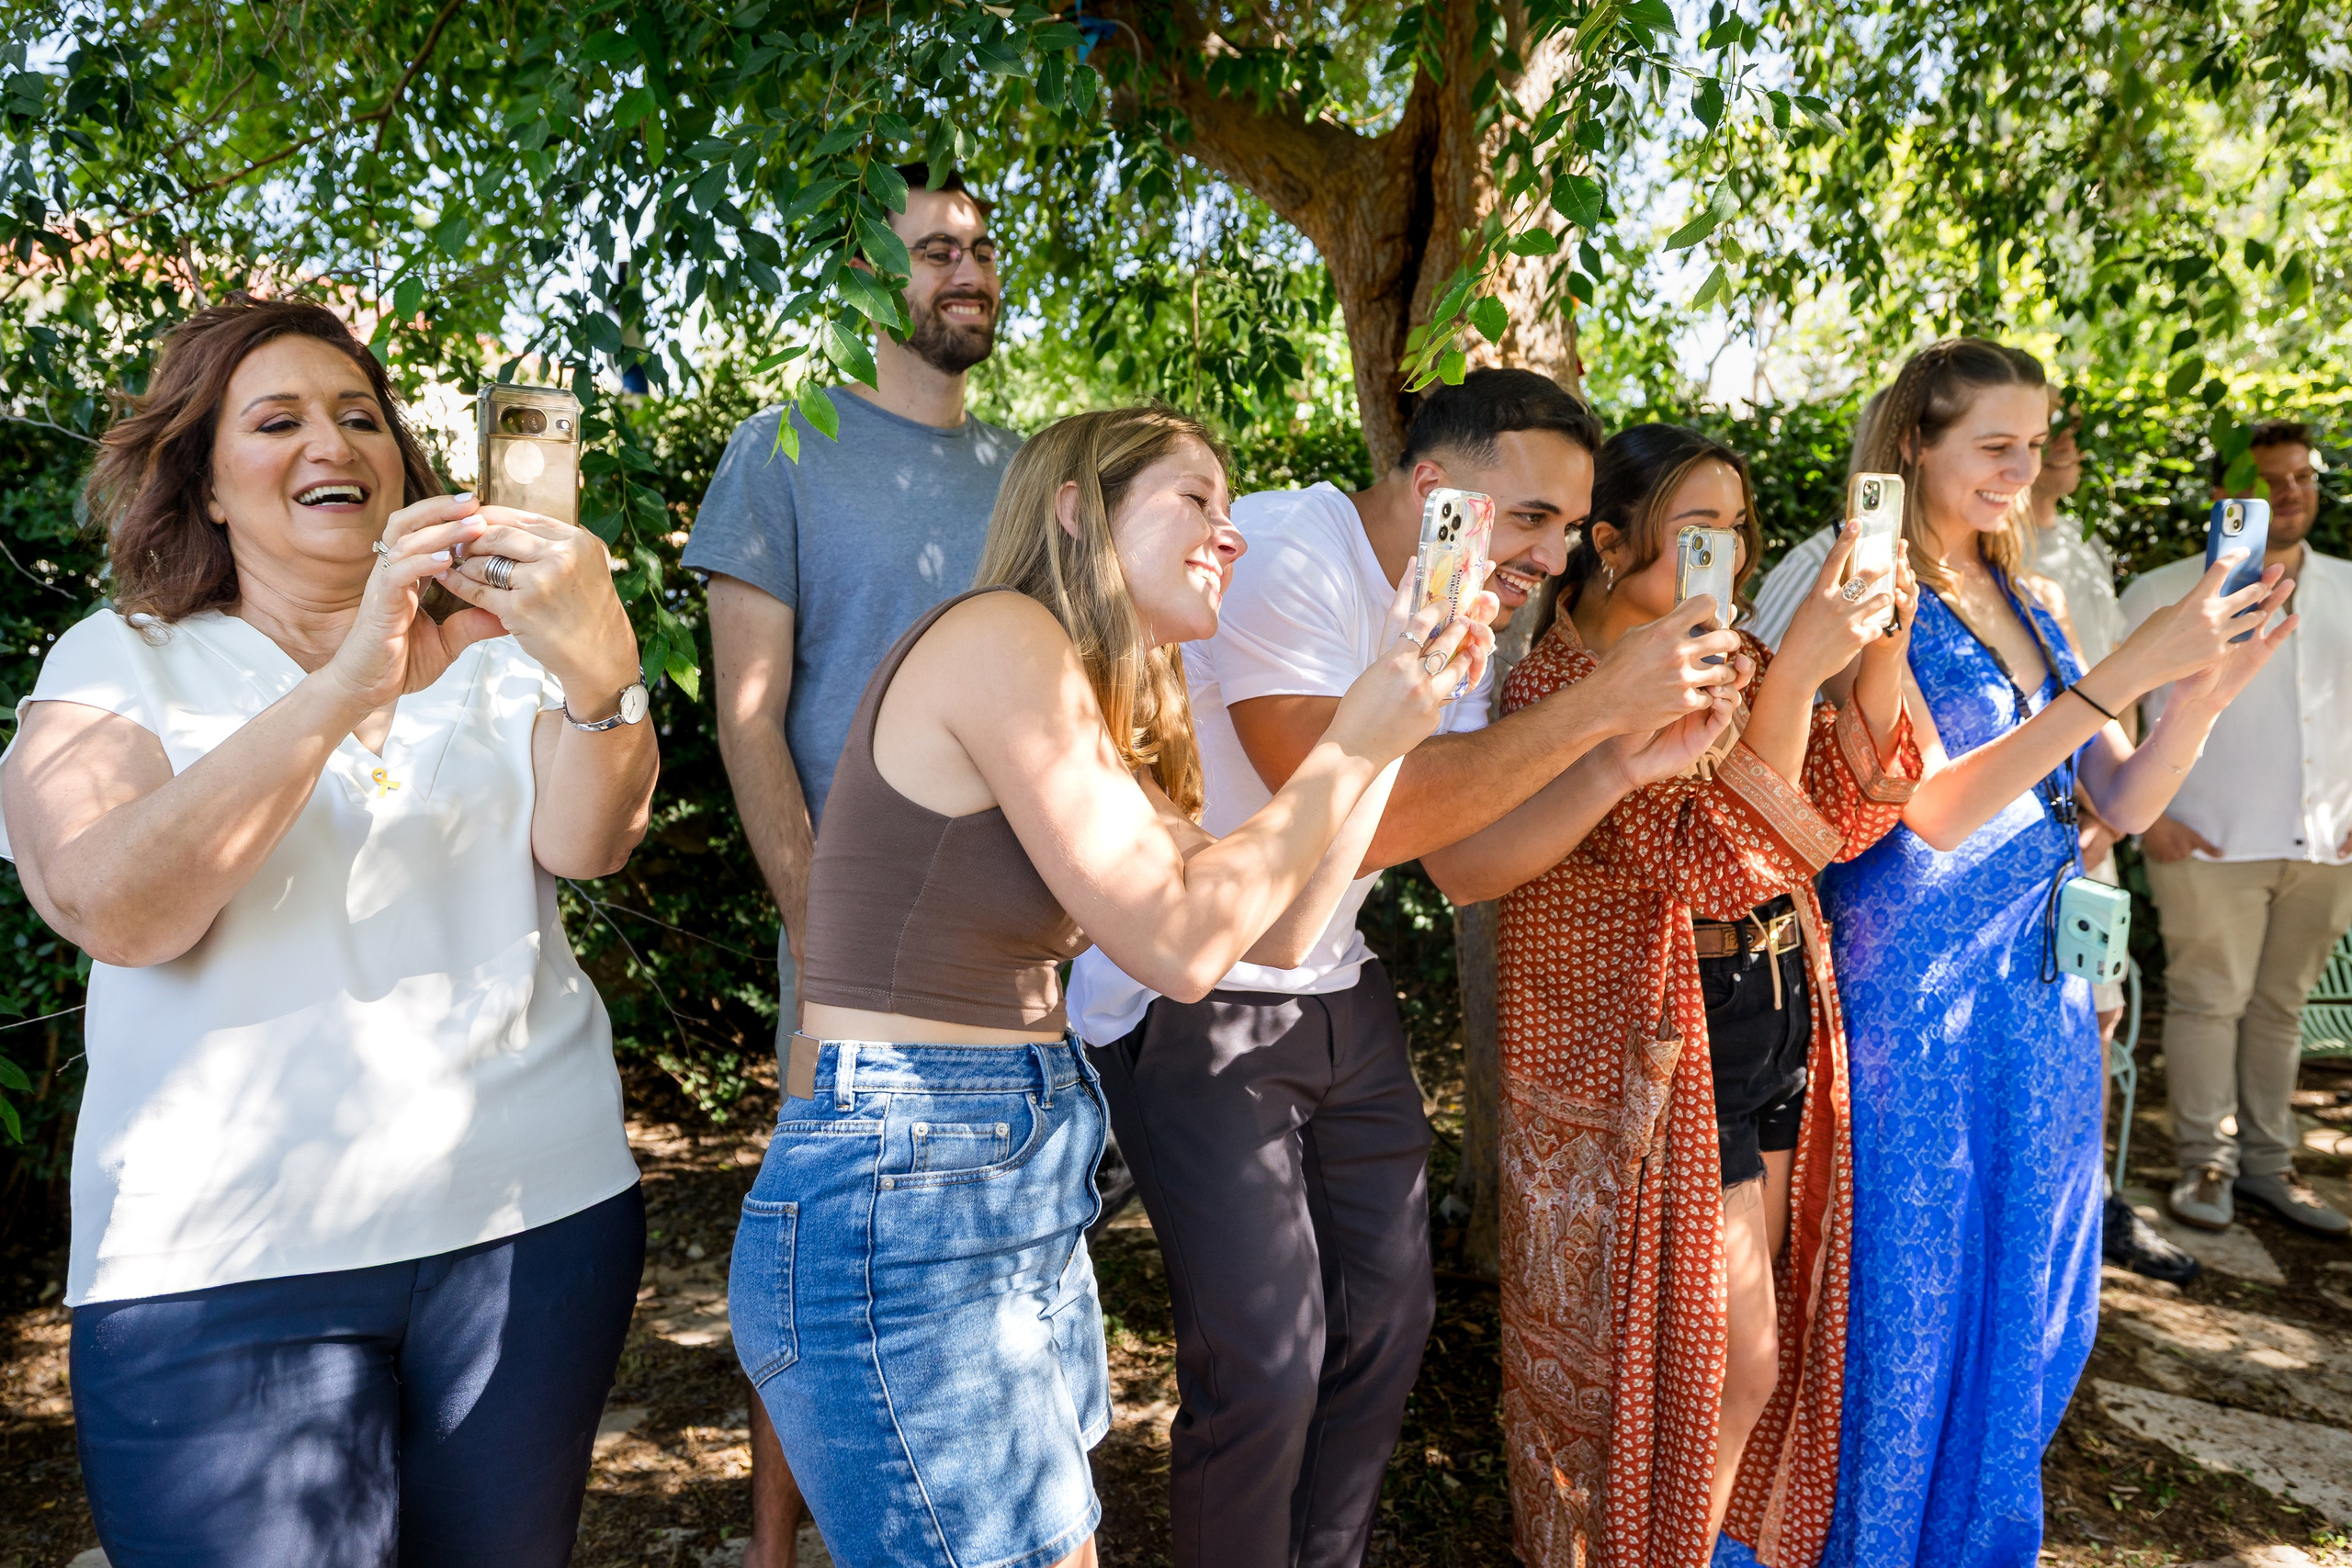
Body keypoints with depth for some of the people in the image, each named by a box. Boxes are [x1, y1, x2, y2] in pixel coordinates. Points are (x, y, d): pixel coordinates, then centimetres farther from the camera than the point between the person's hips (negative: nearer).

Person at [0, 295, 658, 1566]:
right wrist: (344, 686, -27)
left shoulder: (492, 647, 5)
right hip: (226, 1262, -1)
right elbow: (109, 907, -15)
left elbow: (587, 843, -12)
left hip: (534, 1216, 2)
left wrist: (601, 672, -33)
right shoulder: (121, 663, 3)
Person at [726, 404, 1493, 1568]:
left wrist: (1392, 719, 9)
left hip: (1022, 1205, 10)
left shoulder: (1103, 716, 15)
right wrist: (1354, 743, -8)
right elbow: (1178, 943, -16)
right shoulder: (1001, 638, -14)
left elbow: (1275, 931, 12)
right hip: (899, 1217, -9)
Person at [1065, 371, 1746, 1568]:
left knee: (1388, 1315, 13)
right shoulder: (1285, 558, -21)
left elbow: (1463, 861, 1)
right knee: (1264, 1366, -7)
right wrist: (1593, 706, -28)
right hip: (1186, 1006, -8)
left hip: (1336, 994, 8)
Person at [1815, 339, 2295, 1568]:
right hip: (1916, 1000, -7)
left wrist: (2206, 685, -13)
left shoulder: (2024, 606, 9)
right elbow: (1933, 809, -24)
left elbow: (2124, 800, 4)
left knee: (2024, 1296, 18)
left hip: (2039, 1001, 7)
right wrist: (2124, 673, -27)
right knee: (1912, 1295, 6)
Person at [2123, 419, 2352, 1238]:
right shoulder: (2168, 594, -1)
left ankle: (2265, 1162, 23)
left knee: (2279, 1006, 12)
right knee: (2209, 999, -1)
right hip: (2210, 845, -4)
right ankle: (2205, 1164, 11)